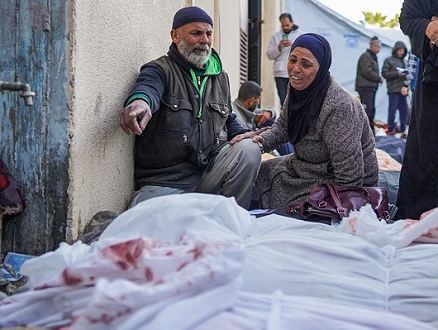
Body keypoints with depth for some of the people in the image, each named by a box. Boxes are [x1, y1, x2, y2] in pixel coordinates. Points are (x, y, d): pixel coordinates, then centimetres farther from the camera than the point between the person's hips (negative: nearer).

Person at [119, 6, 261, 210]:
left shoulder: (221, 78, 19)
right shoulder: (160, 70, -1)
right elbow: (149, 88, -25)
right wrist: (140, 102, -51)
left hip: (211, 172, 6)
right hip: (163, 183, -5)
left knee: (249, 150, -21)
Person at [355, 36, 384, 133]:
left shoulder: (373, 56, 22)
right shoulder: (365, 56, -10)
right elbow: (367, 72, -19)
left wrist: (378, 78, 8)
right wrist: (379, 78, -9)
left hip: (371, 87, 10)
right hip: (365, 87, -10)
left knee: (371, 110, 12)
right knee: (367, 110, -14)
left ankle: (371, 132, 18)